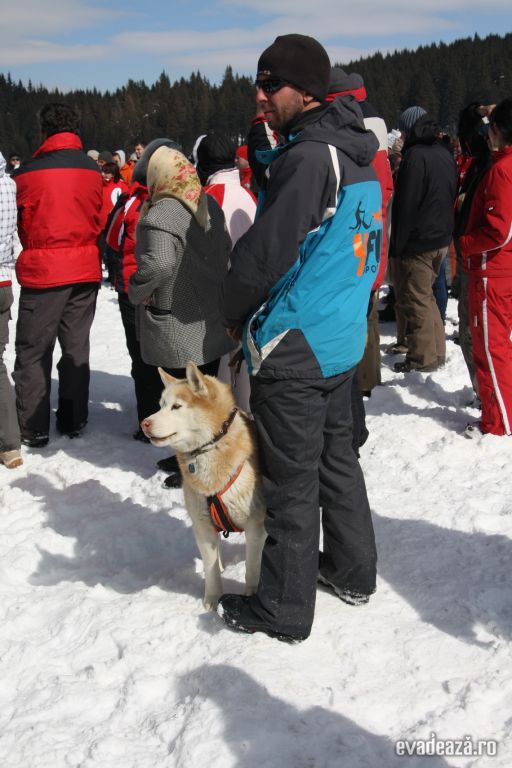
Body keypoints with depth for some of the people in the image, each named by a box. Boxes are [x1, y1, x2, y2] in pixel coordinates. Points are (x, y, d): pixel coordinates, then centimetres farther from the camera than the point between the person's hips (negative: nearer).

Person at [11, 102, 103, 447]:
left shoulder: (28, 172, -11)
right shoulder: (93, 170, 1)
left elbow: (21, 223, 0)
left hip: (43, 272, -4)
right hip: (86, 271, 4)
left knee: (33, 350, 6)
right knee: (76, 345, 14)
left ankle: (33, 428, 9)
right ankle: (74, 419, 21)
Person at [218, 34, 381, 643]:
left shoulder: (307, 157, -20)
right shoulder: (360, 157, 10)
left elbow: (263, 253, -22)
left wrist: (233, 313, -3)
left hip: (294, 349, -9)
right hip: (344, 340, 9)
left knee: (291, 481, 2)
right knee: (336, 458, 21)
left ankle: (283, 609, 15)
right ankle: (352, 571, 35)